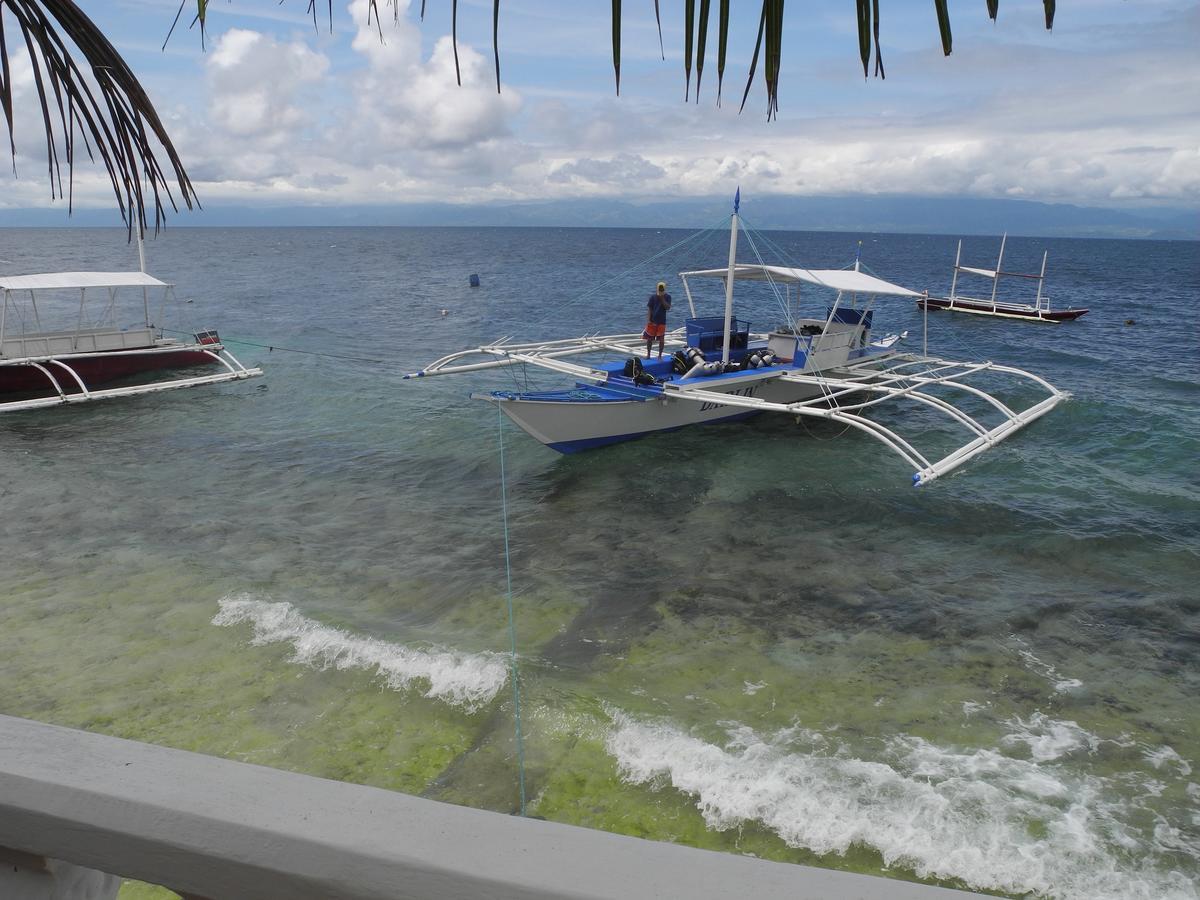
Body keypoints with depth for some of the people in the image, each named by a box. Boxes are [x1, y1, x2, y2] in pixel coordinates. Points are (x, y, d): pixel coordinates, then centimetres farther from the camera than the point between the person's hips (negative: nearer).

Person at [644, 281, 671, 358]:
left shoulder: (667, 297, -1)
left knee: (661, 339, 0)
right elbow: (649, 308, -2)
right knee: (649, 338, 5)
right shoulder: (653, 296, -2)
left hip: (662, 321, 0)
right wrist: (648, 320, -9)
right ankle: (648, 354, 19)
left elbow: (668, 307, -10)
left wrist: (662, 299, -18)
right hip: (652, 321, 0)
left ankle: (660, 355, 11)